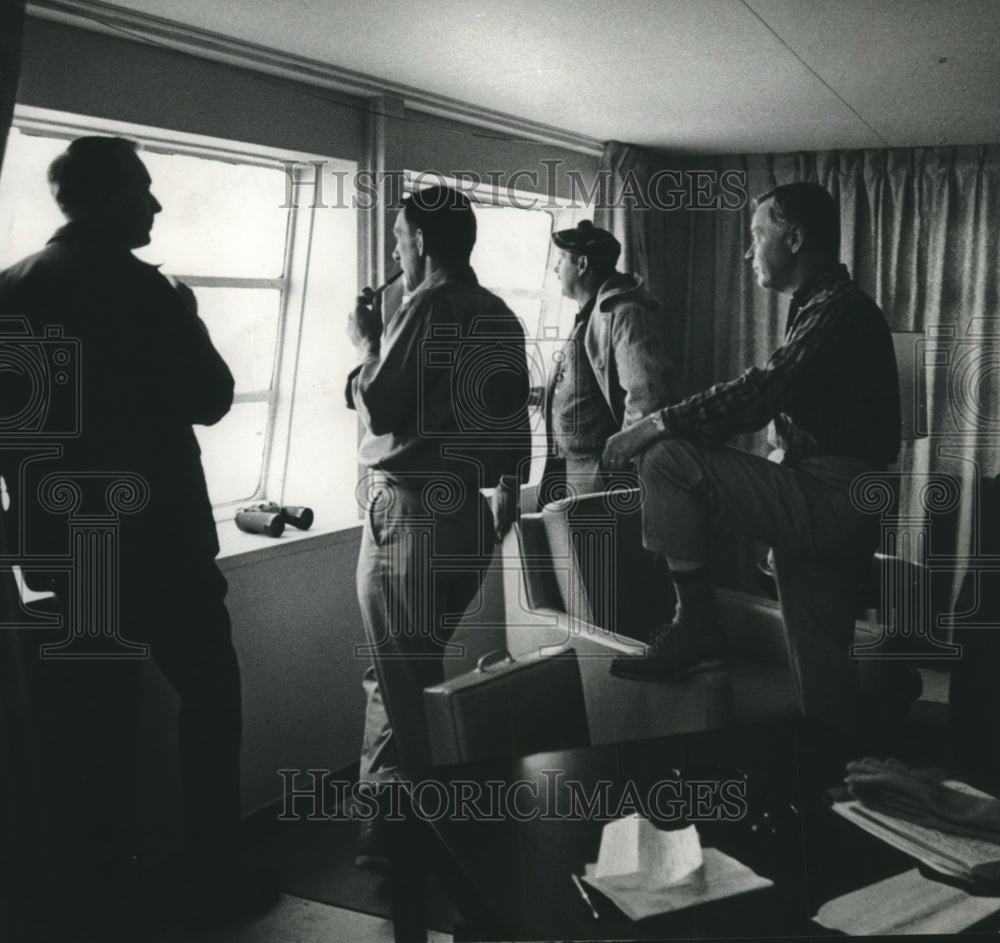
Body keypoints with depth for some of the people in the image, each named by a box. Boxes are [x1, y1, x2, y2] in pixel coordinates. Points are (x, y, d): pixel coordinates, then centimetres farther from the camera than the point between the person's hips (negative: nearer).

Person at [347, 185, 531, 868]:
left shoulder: (429, 307, -12)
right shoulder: (500, 316, 12)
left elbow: (377, 410, -13)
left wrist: (367, 343, 0)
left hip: (411, 511, -8)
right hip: (468, 509, 8)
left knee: (401, 680, 1)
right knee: (417, 671, 17)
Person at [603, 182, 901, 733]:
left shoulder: (838, 310, -13)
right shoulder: (819, 308, 20)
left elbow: (759, 394, -23)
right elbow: (771, 399, 19)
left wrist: (658, 425, -18)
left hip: (831, 502, -10)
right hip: (829, 507, 10)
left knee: (668, 458, -17)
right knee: (820, 676, 12)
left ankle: (695, 627, -12)